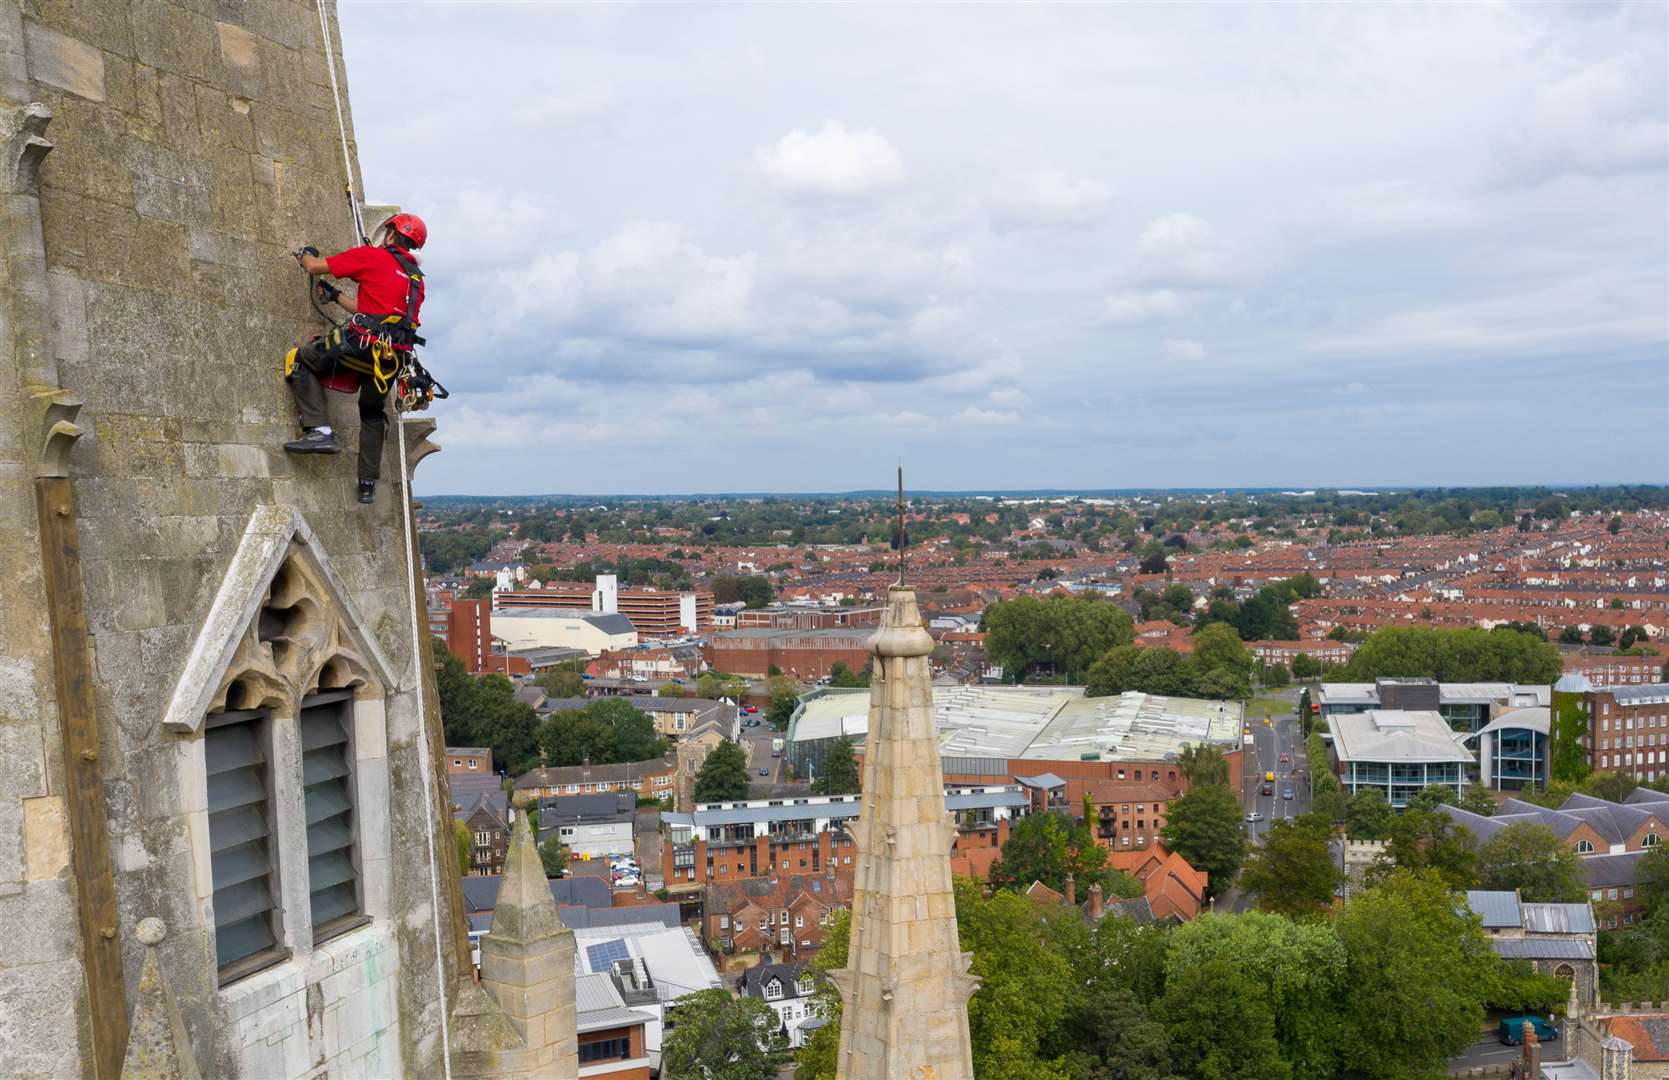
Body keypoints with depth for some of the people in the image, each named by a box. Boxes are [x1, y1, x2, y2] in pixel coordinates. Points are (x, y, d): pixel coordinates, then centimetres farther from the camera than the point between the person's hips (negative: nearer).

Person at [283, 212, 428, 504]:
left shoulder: (372, 256, 4)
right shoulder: (416, 279, 23)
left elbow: (314, 267, 10)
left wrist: (306, 255, 33)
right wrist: (335, 296, 41)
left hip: (363, 344, -7)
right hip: (392, 358, 7)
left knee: (298, 360, 9)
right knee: (373, 414, 25)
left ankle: (319, 431, -5)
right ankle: (368, 483, 26)